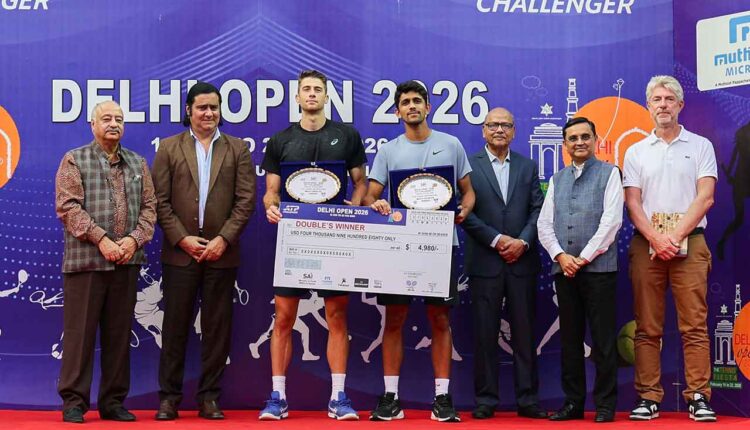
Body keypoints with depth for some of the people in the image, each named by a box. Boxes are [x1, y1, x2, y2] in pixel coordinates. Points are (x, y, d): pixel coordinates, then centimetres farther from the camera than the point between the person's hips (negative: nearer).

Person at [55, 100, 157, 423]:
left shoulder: (138, 163, 16)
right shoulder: (74, 160, 3)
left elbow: (149, 206, 11)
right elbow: (68, 206, -7)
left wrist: (135, 238, -6)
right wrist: (101, 239, -15)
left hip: (127, 260, 4)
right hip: (86, 259, -4)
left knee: (119, 333, 7)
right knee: (80, 331, -2)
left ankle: (113, 401, 15)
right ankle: (74, 402, 5)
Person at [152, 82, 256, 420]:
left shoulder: (237, 149, 8)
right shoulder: (169, 148, 6)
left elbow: (246, 200, 1)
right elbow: (161, 201, 1)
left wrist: (223, 239, -9)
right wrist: (183, 239, -9)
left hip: (221, 253, 1)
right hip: (180, 251, -1)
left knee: (217, 328, 4)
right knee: (175, 326, 3)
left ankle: (209, 398, 12)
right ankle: (169, 397, 10)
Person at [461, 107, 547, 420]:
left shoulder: (528, 167, 13)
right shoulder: (469, 166, 3)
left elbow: (538, 209, 7)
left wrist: (522, 241, -8)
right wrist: (497, 240, -10)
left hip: (522, 262, 2)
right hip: (484, 262, -2)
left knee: (524, 332, 4)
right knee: (485, 333, 2)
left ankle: (527, 399, 10)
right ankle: (485, 400, 8)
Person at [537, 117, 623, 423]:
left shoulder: (609, 173, 2)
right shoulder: (557, 180, 16)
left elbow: (612, 220, -8)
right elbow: (544, 223, 11)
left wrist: (584, 257, -11)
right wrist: (560, 256, -5)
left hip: (598, 267, -5)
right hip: (563, 268, 5)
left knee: (603, 338, -2)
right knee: (569, 338, 8)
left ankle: (605, 405, 5)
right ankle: (573, 402, 15)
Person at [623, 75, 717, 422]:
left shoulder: (700, 146, 8)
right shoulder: (636, 152, 12)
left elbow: (705, 198, -2)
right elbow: (633, 203, 4)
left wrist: (675, 237, -11)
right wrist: (655, 239, -11)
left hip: (689, 243, -1)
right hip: (646, 244, 2)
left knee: (694, 325, -5)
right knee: (647, 328, 1)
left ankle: (698, 397, -3)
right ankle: (648, 398, 4)